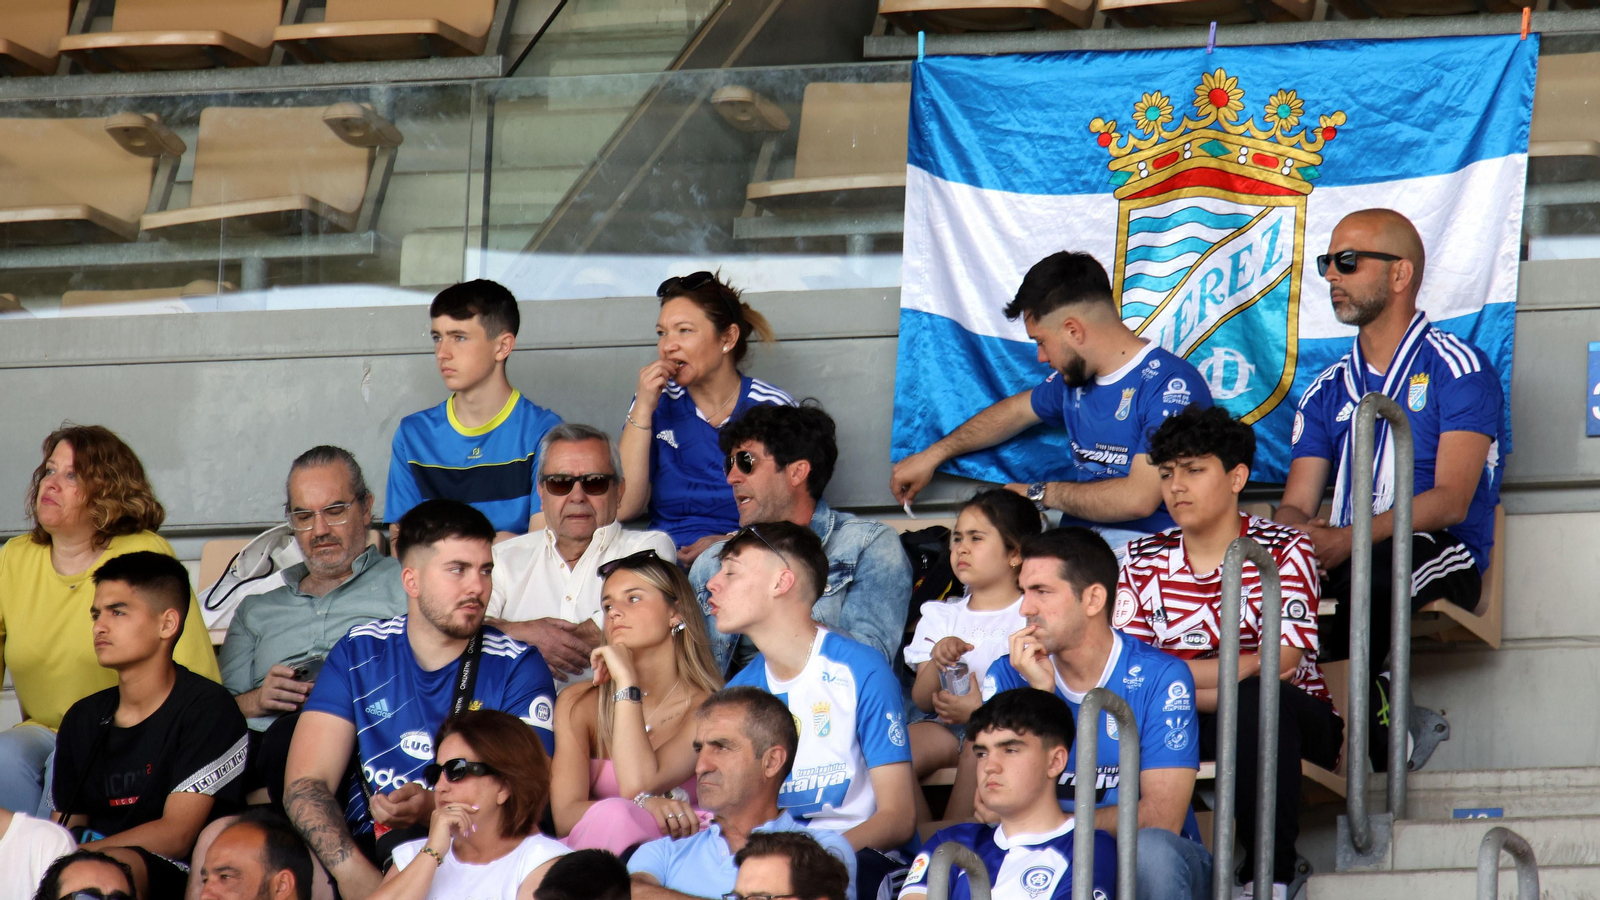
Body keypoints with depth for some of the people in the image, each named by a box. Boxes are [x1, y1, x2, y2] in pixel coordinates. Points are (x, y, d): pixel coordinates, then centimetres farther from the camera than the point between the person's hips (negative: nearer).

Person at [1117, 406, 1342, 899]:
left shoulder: (1283, 551, -4)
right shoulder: (1145, 560, 8)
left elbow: (1280, 663, -17)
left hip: (1296, 721, -3)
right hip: (1185, 727, 3)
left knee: (1258, 701, -39)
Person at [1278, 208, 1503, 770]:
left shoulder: (1458, 369, 3)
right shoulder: (1329, 391, 22)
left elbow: (1451, 501, -9)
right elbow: (1294, 507, 14)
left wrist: (1348, 539, -23)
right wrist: (1303, 532, -14)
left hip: (1442, 561, -5)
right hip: (1343, 561, 5)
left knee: (1369, 571, -40)